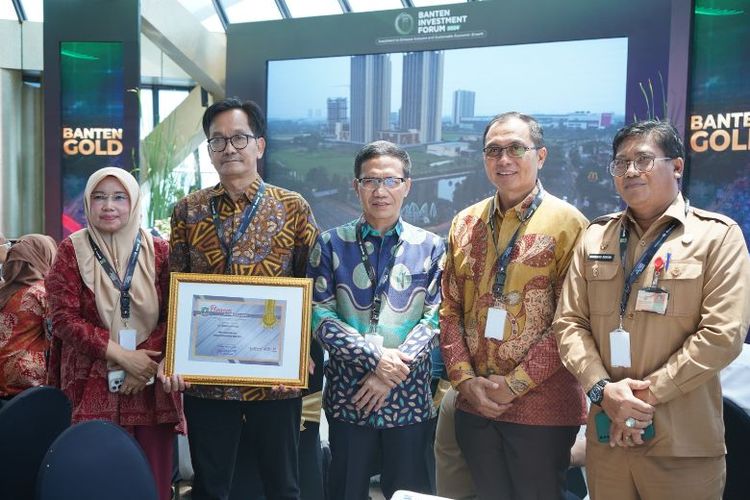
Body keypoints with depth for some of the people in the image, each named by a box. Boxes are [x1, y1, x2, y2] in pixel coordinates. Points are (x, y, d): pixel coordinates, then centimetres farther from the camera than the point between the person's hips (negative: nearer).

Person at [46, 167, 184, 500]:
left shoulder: (158, 252, 5)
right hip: (93, 386, -1)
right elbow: (64, 317, -5)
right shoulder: (71, 250, 2)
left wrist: (146, 364, -13)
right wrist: (122, 356, -14)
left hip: (150, 384, 1)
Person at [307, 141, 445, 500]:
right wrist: (375, 358, -16)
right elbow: (320, 315, -6)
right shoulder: (331, 244, 1)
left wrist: (394, 371, -14)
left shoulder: (431, 247, 2)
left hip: (410, 396, 0)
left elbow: (435, 318, -4)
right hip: (348, 394, 0)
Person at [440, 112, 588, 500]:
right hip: (473, 405, 5)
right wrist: (465, 380, -4)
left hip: (542, 408, -4)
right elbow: (450, 310, 7)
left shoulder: (567, 224, -7)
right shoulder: (465, 223, 8)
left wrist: (515, 384, -13)